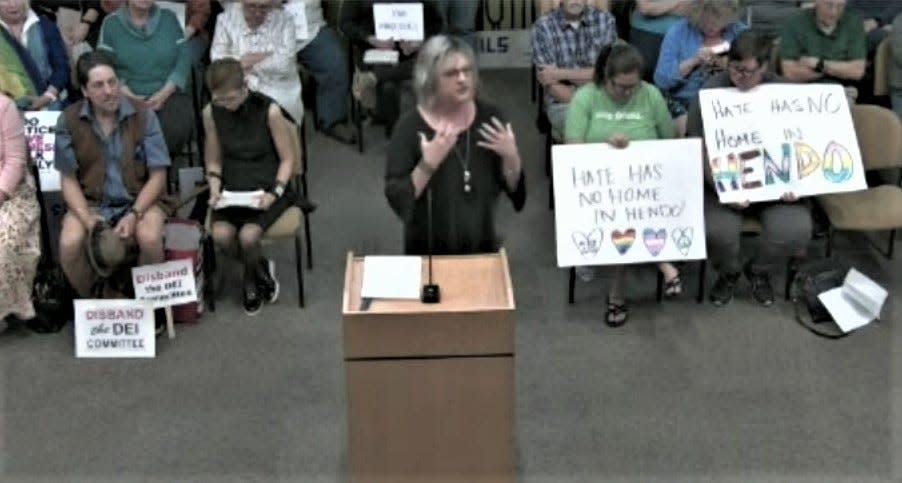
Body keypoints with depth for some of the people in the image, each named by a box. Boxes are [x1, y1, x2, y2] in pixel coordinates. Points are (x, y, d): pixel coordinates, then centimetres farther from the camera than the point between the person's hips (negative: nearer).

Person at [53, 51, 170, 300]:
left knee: (150, 239, -32)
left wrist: (134, 214, -20)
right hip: (90, 202, 1)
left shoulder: (144, 116, -9)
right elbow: (68, 180, 0)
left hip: (140, 199, -1)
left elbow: (157, 176, -6)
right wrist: (86, 218, -17)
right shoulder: (68, 121, -6)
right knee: (69, 244, -27)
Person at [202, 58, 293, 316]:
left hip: (267, 187, -3)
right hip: (233, 188, 3)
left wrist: (275, 192, -19)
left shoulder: (269, 111, -14)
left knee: (247, 236, -29)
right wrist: (215, 186, -10)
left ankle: (251, 280, 8)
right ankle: (261, 268, 7)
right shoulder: (211, 113, -3)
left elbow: (287, 159, -6)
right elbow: (213, 161, 8)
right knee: (220, 235, -26)